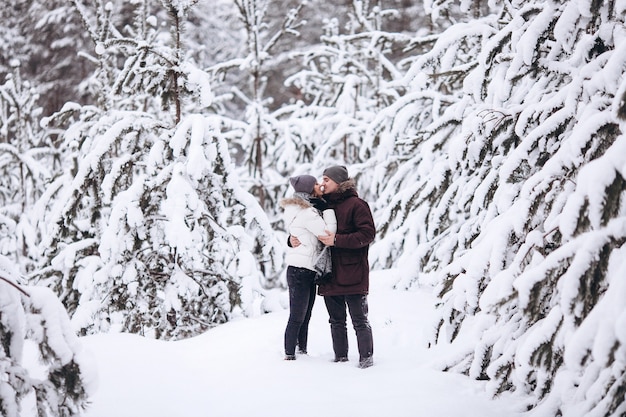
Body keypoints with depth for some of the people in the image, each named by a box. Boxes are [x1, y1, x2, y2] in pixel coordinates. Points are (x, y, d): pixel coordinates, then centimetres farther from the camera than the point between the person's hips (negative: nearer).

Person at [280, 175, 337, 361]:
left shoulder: (305, 210, 15)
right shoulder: (306, 213, -16)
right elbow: (328, 234, -20)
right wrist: (329, 210, -12)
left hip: (308, 271, 10)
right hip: (300, 270, -10)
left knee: (305, 316, 13)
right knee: (297, 317, -5)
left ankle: (302, 352, 18)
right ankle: (290, 355, -1)